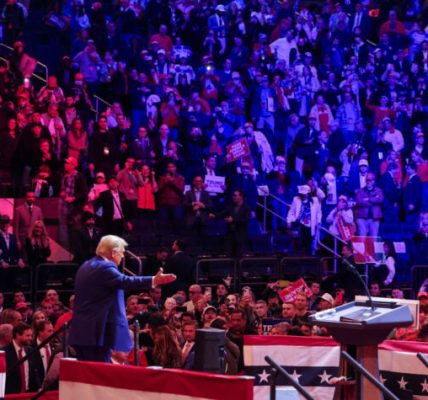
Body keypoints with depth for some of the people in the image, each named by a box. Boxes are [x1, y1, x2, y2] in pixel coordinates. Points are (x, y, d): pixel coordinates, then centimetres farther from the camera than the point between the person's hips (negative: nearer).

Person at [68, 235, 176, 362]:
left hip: (81, 331, 10)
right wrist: (153, 281, -39)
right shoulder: (105, 267, -14)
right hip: (98, 332, -10)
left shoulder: (85, 266, 17)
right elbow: (125, 281, -30)